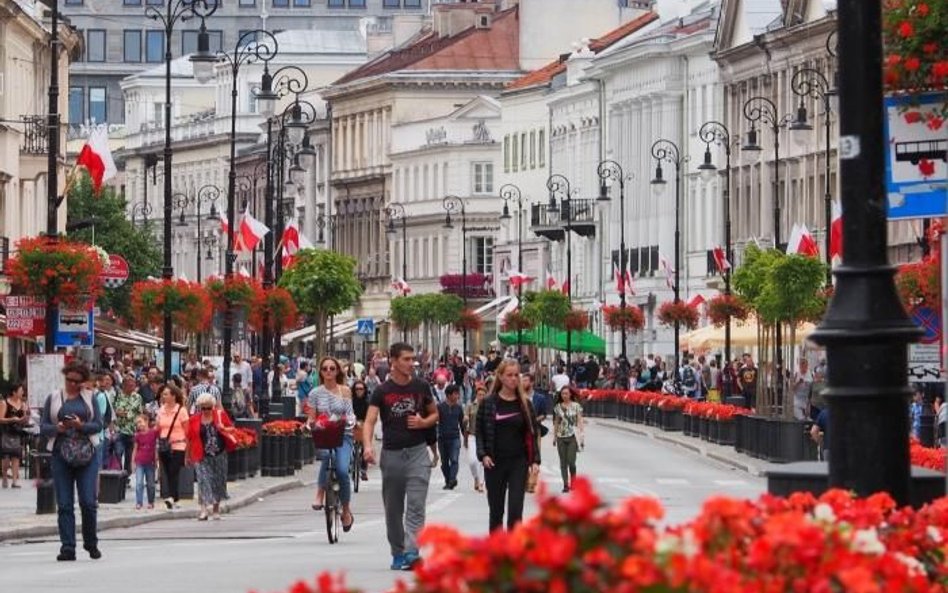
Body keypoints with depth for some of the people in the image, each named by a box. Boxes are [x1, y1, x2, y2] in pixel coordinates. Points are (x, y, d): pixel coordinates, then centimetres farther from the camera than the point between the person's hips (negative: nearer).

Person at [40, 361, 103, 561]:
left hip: (86, 454, -1)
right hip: (61, 453, 1)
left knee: (88, 501, -5)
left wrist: (81, 425, -14)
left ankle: (91, 543, 13)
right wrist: (58, 428, -13)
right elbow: (43, 427, 7)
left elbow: (98, 425, 4)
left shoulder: (89, 397, 10)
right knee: (64, 504, -1)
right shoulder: (53, 398, 11)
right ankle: (67, 548, 1)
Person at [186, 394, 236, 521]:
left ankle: (216, 509, 25)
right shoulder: (194, 420, -1)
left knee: (218, 481, 10)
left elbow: (232, 428, 8)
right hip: (202, 456, -2)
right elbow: (190, 439, 5)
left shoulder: (220, 415, 1)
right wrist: (188, 456, 9)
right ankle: (204, 510, -22)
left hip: (219, 454, 2)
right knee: (203, 480, -14)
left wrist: (224, 429, -14)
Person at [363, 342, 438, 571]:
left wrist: (424, 422, -6)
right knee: (393, 509, 9)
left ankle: (412, 552, -21)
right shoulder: (382, 391, 0)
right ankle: (397, 554, 22)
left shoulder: (421, 387, 6)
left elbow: (435, 414, 18)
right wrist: (367, 446, -27)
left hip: (417, 451, 0)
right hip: (391, 454, 0)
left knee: (416, 506, -13)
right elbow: (370, 421, -9)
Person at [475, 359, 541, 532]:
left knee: (515, 510, -8)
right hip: (494, 463, 0)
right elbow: (479, 431, 3)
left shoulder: (525, 404, 4)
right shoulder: (488, 403, 0)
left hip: (519, 462, 0)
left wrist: (535, 461, -4)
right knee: (496, 510, 7)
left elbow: (533, 433, 5)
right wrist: (483, 455, -10)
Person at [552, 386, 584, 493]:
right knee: (563, 463, 2)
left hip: (572, 437, -3)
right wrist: (554, 437, 12)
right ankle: (566, 484, 8)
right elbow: (556, 423, 14)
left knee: (571, 461, -8)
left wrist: (582, 437, -7)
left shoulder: (576, 406, -1)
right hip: (561, 437, 3)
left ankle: (573, 482, 10)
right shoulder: (558, 407, 8)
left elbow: (580, 422, -2)